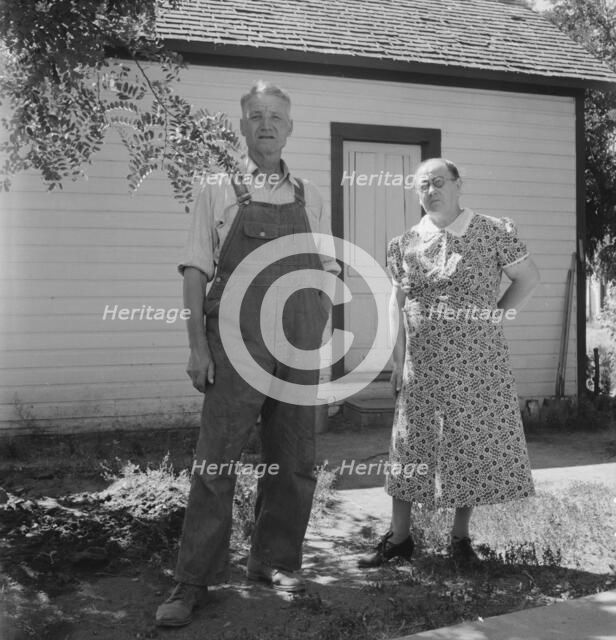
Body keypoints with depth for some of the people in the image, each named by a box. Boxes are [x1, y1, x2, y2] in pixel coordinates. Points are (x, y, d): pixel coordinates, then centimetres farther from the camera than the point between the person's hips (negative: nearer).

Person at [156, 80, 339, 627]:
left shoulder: (310, 197, 14)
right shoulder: (218, 190, 6)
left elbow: (326, 273, 15)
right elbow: (196, 269, 1)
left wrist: (319, 337, 5)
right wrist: (197, 345, -7)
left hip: (299, 347, 4)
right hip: (236, 341, -3)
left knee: (293, 459, 9)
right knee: (216, 459, -4)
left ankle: (275, 561, 26)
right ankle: (194, 581, 6)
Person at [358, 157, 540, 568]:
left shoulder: (494, 233, -3)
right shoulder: (405, 244, 5)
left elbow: (528, 278, 5)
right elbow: (397, 303, 7)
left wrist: (497, 318, -5)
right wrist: (398, 360, 3)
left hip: (478, 363, -2)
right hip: (423, 363, 2)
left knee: (475, 444, 5)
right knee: (412, 445, 7)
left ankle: (461, 537, 22)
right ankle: (400, 536, 20)